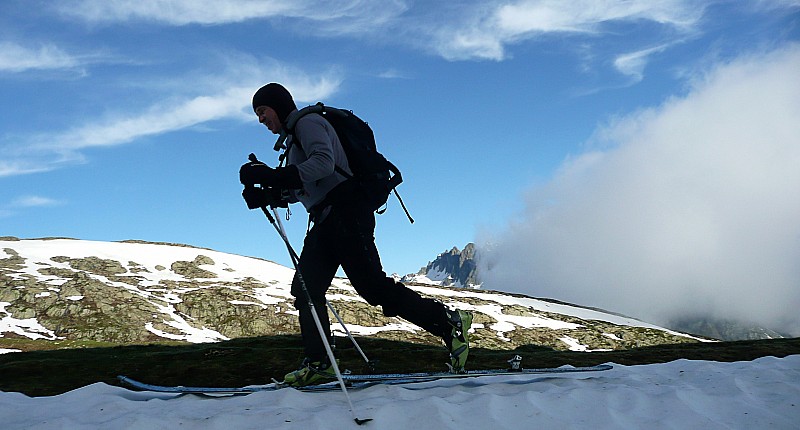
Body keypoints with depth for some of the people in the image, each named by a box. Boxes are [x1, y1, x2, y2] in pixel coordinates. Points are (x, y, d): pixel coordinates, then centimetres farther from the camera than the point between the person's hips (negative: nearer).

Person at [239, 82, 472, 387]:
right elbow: (299, 190, 22)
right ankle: (318, 364, 7)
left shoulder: (307, 121, -2)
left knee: (372, 285, -15)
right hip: (326, 220, 10)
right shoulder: (293, 138, 27)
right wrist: (266, 195, 5)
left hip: (345, 211, -10)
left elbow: (323, 163, -21)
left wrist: (274, 176, -25)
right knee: (306, 287, 4)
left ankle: (450, 323, -10)